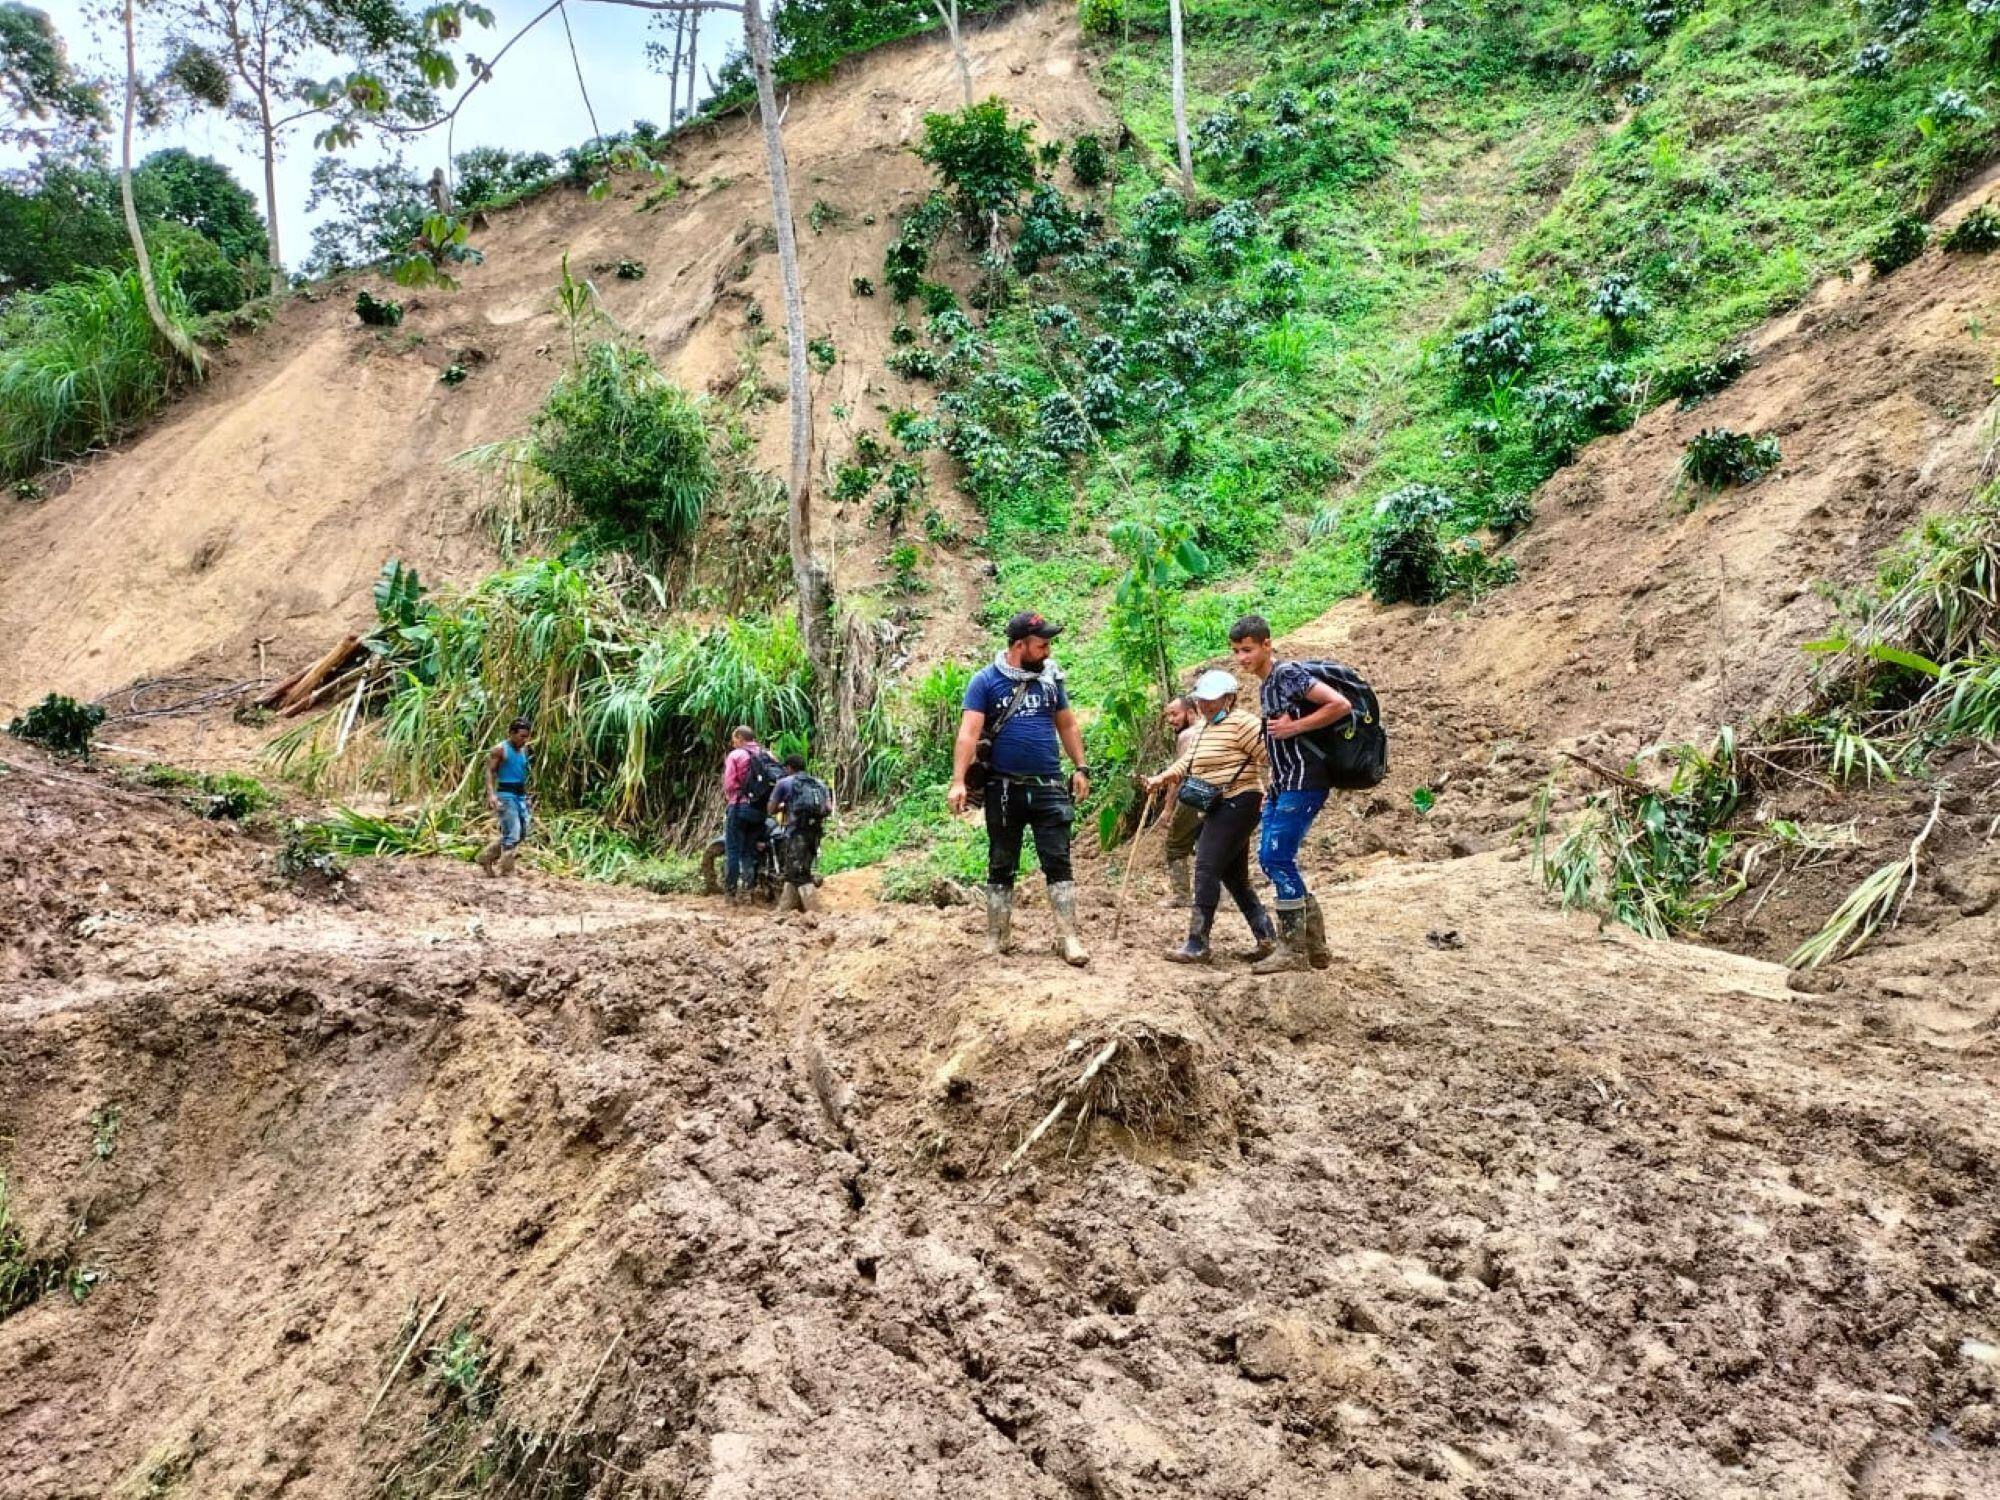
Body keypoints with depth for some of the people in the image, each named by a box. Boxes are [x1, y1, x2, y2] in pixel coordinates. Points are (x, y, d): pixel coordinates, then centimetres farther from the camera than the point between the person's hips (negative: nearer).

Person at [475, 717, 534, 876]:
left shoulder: (524, 750, 13)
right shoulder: (500, 749, -8)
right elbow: (490, 771, -11)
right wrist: (491, 794, -24)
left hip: (521, 795, 8)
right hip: (506, 795, -8)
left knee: (522, 832, 8)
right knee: (512, 834, -10)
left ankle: (486, 856, 21)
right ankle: (506, 870, 0)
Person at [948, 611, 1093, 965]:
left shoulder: (1050, 678, 7)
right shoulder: (985, 681, -5)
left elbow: (1067, 726, 15)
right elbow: (969, 732, -11)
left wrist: (1081, 767, 7)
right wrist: (958, 781, -20)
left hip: (1049, 787, 2)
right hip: (1004, 788, -2)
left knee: (1058, 862, -2)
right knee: (1001, 866, 9)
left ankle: (1067, 937, -1)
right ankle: (998, 937, 17)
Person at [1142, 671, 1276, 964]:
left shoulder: (1241, 723, -12)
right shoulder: (1202, 727, 17)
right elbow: (1187, 763, 21)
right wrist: (1162, 778, 4)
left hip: (1237, 804, -10)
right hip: (1217, 808, 10)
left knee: (1207, 867, -15)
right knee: (1233, 874, 11)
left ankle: (1197, 945, -15)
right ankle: (1266, 935, 18)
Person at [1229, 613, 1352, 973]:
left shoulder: (1288, 673, -12)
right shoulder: (1267, 687, 17)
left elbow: (1341, 705, -19)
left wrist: (1295, 727, -18)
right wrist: (1271, 789, 18)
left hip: (1304, 782, -10)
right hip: (1283, 783, 10)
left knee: (1277, 858, -11)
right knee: (1271, 858, 8)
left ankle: (1294, 949, -2)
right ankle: (1315, 945, 14)